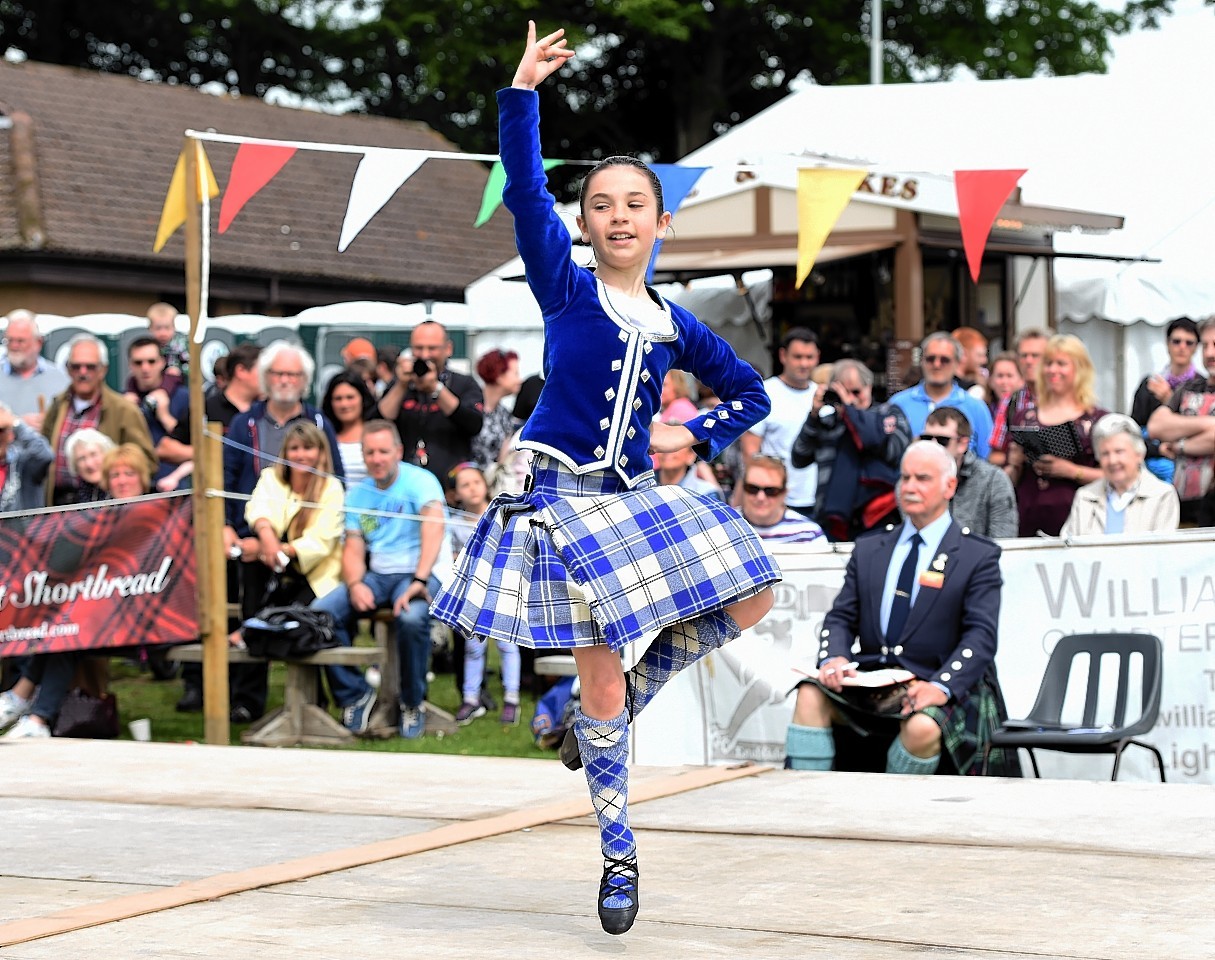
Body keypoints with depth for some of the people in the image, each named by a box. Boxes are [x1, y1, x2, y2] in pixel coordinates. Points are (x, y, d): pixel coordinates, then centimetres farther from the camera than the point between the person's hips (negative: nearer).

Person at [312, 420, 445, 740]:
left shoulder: (419, 481, -6)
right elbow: (353, 549, 10)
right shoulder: (357, 494, 13)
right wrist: (355, 585, -14)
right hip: (377, 575, 5)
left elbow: (435, 525, -24)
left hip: (420, 573, -5)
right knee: (320, 612, -19)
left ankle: (413, 703, -14)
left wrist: (418, 581, -36)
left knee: (412, 618, -38)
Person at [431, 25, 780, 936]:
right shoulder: (566, 289, -2)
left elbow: (752, 394, 20)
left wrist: (691, 435, 4)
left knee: (748, 600, -3)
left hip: (638, 499, 5)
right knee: (602, 685, -7)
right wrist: (522, 91, -20)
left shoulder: (676, 326, 8)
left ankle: (618, 706, 14)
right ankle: (618, 855, 8)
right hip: (564, 501, -5)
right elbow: (525, 192, -14)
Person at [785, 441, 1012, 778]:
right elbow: (841, 617, 13)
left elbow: (981, 635, -6)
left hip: (937, 686, -4)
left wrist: (941, 687, -23)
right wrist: (834, 657, -12)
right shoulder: (868, 549, 19)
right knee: (811, 695, -26)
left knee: (922, 727, -37)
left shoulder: (979, 556, 5)